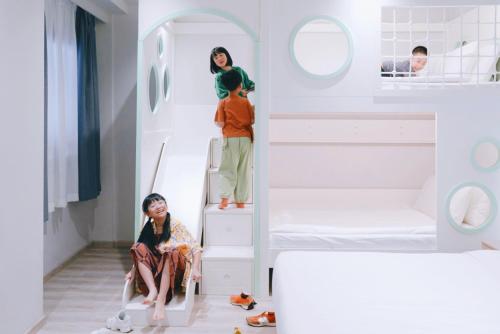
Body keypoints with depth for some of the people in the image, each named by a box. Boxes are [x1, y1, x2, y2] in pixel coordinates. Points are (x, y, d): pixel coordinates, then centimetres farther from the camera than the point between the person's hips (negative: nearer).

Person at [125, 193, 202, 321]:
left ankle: (161, 300, -41)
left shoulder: (176, 225, -9)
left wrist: (195, 268, -26)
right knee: (139, 247, -17)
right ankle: (153, 290, -31)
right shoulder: (148, 229, 3)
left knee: (170, 251, -33)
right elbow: (139, 254, 7)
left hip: (175, 270, -4)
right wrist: (133, 271, -9)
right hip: (155, 270, 4)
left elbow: (195, 247, -12)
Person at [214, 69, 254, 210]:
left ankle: (225, 198, -13)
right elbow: (252, 121, 3)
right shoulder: (246, 102, 2)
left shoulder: (223, 103, -2)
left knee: (227, 169, 4)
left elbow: (220, 123, -6)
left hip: (230, 139, -1)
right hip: (246, 138, 2)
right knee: (243, 171, 8)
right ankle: (241, 201, 12)